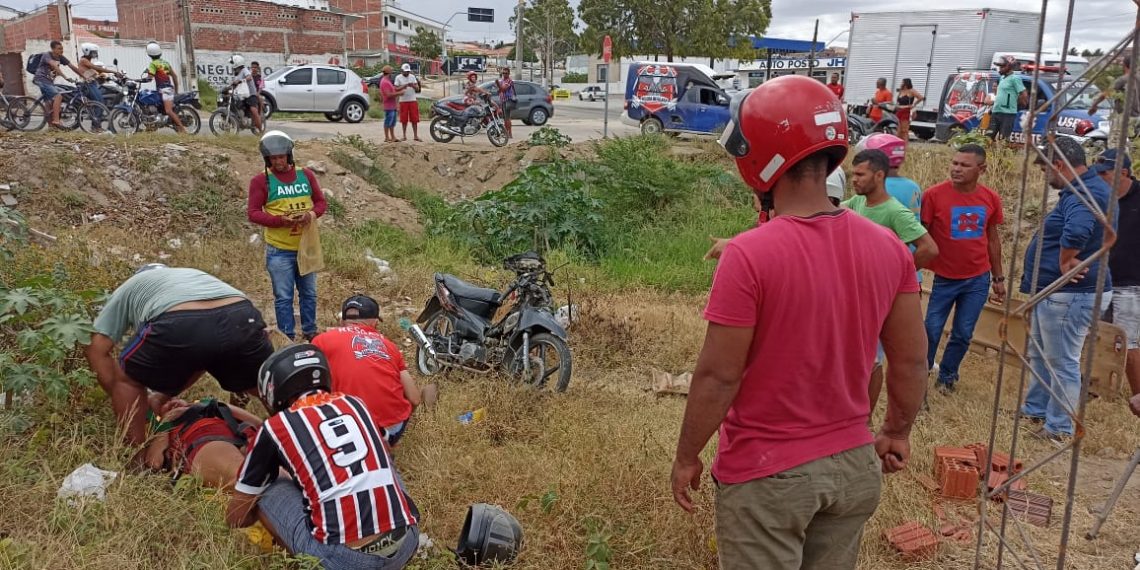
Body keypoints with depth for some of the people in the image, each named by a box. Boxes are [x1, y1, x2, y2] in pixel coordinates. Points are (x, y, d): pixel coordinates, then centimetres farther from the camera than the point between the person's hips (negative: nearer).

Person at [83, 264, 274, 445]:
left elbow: (97, 349, 27)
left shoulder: (128, 288, 37)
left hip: (178, 325, -3)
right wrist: (163, 397, 47)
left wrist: (121, 401, 34)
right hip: (240, 320, 3)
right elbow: (205, 353, 44)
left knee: (127, 380, 27)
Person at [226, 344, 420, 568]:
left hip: (346, 558, -4)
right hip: (406, 544, 4)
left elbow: (236, 517, 18)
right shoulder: (355, 403, 18)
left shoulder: (276, 427, 7)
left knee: (267, 490, 16)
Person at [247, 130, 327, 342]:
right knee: (283, 297, 4)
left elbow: (321, 201, 8)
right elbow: (253, 212, -9)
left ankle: (310, 332, 30)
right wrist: (281, 220, -23)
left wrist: (312, 214, -15)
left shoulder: (306, 175, 4)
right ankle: (287, 337, 13)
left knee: (309, 293, 15)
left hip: (306, 247, 4)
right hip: (279, 250, -3)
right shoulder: (261, 180, -6)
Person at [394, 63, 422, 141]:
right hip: (403, 101, -2)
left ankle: (415, 135, 3)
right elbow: (396, 89, -4)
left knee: (414, 119, -1)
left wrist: (413, 86, -17)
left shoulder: (412, 77, 8)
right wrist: (403, 86, -20)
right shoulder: (398, 78, 1)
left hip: (413, 100, 2)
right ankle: (404, 135, 11)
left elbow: (417, 89, 5)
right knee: (404, 119, 1)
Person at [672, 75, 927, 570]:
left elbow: (718, 376, -19)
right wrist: (897, 432, 19)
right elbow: (911, 360, 3)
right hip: (855, 465, 5)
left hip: (767, 474, -5)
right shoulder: (888, 248, -6)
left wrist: (686, 457, -5)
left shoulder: (749, 255, -23)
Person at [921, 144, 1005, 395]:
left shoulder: (991, 198, -1)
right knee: (931, 332, 2)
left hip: (978, 280, 3)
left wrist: (998, 278, 13)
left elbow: (993, 239, 10)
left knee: (963, 335, 10)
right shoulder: (934, 194, -13)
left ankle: (947, 377, 28)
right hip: (944, 278, -3)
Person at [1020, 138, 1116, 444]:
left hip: (1069, 294, -11)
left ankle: (1059, 429, 10)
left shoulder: (1086, 194, -22)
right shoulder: (1083, 190, 13)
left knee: (1061, 362, -1)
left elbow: (1076, 230, -43)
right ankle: (1035, 409, 36)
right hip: (1055, 291, 11)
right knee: (1040, 356, 22)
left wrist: (1065, 262, -28)